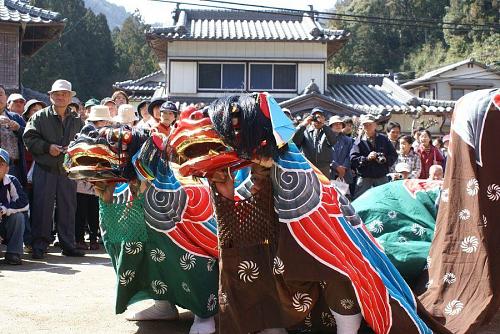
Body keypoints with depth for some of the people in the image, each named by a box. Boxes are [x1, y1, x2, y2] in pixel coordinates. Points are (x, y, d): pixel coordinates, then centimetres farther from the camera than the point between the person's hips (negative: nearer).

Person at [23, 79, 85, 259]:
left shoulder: (77, 120, 11)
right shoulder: (39, 117, 2)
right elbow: (29, 138, -3)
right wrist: (47, 147, -15)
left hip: (68, 169, 3)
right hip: (44, 169, -3)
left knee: (68, 207, 7)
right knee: (42, 207, -2)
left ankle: (68, 244, 17)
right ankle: (39, 246, 6)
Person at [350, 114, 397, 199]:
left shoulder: (383, 139, 8)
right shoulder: (359, 141, 0)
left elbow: (394, 155, 8)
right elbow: (353, 159, -9)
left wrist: (385, 159, -12)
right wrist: (367, 158, -23)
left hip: (382, 177, 2)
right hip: (364, 178, -2)